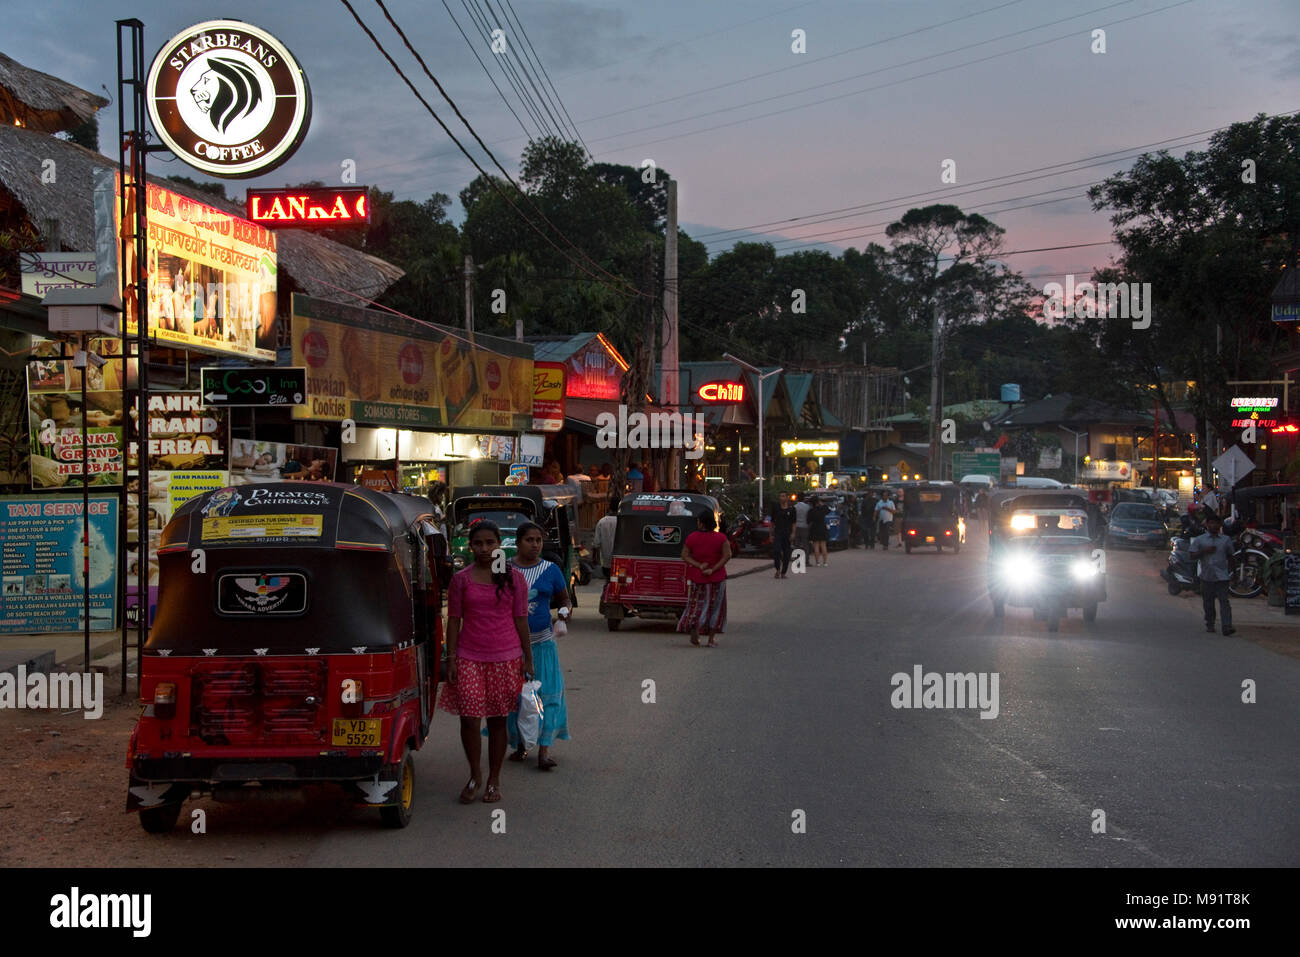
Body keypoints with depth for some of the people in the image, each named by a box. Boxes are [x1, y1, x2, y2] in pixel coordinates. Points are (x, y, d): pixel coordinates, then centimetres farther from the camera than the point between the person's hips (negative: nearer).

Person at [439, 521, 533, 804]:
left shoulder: (514, 578, 3)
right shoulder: (461, 579, 3)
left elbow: (520, 620, 5)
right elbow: (454, 620, 5)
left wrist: (527, 659, 4)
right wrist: (451, 658, -1)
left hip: (505, 658, 0)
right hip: (469, 658, 0)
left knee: (498, 720, 7)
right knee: (469, 719, -4)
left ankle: (494, 779, 20)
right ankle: (474, 775, 17)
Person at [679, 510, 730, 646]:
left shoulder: (692, 537, -7)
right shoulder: (721, 538, -9)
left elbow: (684, 555, -9)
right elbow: (727, 555, -15)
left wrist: (699, 565, -16)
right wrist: (713, 569, -16)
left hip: (697, 577, 1)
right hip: (717, 578, -1)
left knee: (697, 605, 15)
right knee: (715, 607, 12)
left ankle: (694, 629, -9)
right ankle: (711, 639, 11)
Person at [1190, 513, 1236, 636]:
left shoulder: (1226, 540, 9)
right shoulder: (1199, 540, 4)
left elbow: (1230, 556, 19)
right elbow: (1193, 555, -2)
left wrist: (1230, 569, 13)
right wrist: (1205, 551, -15)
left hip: (1222, 576, 0)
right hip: (1206, 576, 0)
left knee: (1224, 601, -10)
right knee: (1208, 602, 7)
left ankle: (1227, 627, -18)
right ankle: (1210, 625, 21)